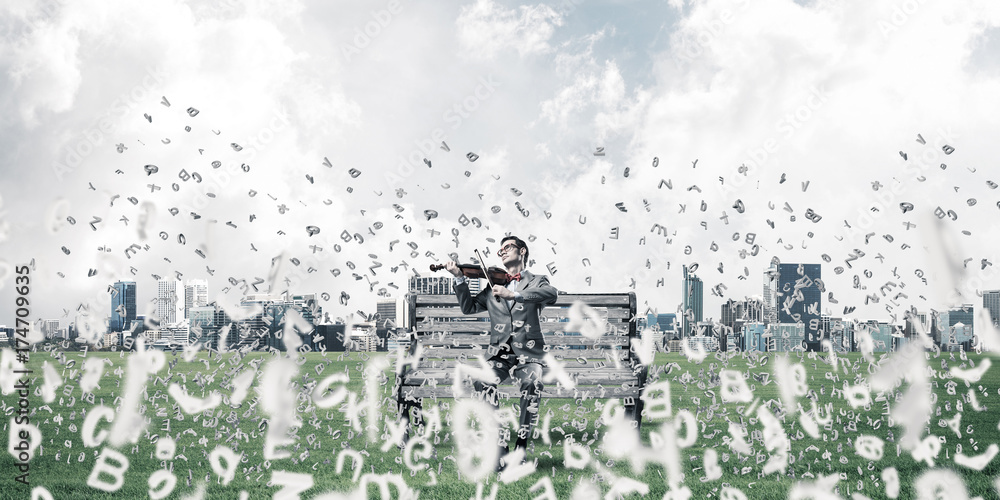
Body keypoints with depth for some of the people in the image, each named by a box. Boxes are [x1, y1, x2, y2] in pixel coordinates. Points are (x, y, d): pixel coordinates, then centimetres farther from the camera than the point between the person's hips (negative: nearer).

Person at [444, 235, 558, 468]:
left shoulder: (536, 281, 9)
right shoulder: (493, 286, 21)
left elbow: (552, 293, -14)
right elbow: (469, 307, 15)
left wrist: (513, 294, -25)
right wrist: (459, 278, 2)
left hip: (528, 354, -2)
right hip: (500, 353, 2)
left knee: (532, 383, -35)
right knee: (482, 381, -30)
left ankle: (520, 447, -25)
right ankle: (498, 447, -25)